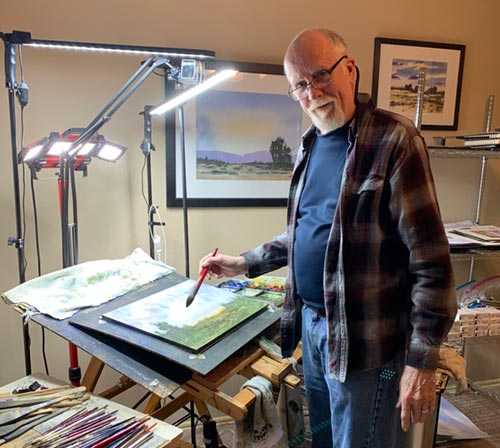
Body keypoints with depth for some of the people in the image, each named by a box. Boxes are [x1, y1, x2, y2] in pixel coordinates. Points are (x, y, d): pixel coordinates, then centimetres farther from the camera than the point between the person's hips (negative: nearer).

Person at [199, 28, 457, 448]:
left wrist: (422, 361, -17)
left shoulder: (394, 139, -15)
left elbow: (430, 260, -17)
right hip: (310, 322, 7)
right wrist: (245, 263, 11)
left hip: (364, 338, -7)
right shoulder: (310, 145, 8)